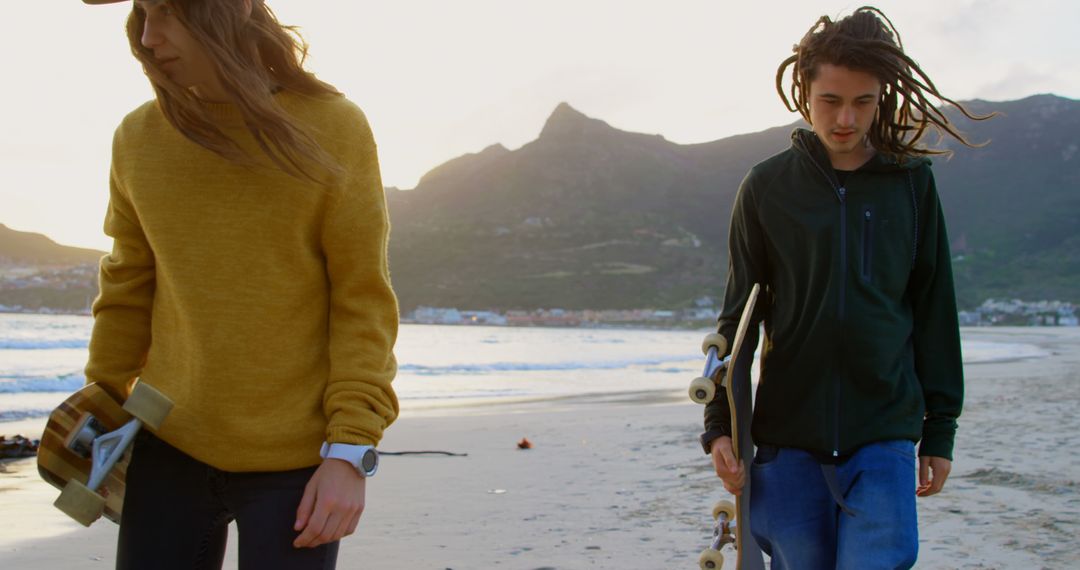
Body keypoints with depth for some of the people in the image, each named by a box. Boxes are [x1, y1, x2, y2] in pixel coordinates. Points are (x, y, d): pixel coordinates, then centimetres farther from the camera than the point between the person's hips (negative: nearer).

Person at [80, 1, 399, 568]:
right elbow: (128, 289, 11)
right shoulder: (138, 139, 1)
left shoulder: (333, 129, -9)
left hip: (295, 459, -3)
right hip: (170, 445, 3)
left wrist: (350, 450, -13)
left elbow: (365, 302, -9)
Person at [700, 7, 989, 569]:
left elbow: (934, 311, 8)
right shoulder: (767, 186, 2)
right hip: (787, 436, 0)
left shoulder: (912, 183, 5)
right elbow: (738, 314, 5)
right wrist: (719, 424, -1)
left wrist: (940, 429, 8)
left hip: (884, 434, 0)